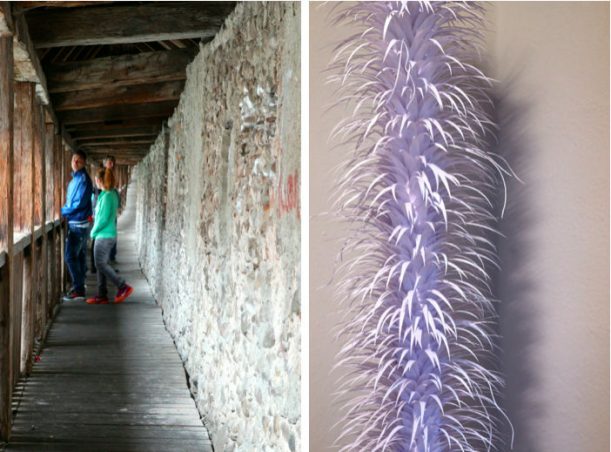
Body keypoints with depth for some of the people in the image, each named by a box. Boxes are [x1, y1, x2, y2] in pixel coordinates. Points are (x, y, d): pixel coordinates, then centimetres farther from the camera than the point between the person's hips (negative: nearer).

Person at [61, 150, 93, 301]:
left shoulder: (83, 179, -15)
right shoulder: (75, 178, 14)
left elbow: (80, 203, -21)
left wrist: (62, 211, -12)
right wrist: (65, 211, 7)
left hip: (78, 223, -10)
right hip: (77, 223, 10)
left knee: (70, 257, -10)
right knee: (80, 256, 13)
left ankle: (78, 290, -7)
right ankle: (79, 286, 19)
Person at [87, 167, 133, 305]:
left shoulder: (107, 196, -18)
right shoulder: (112, 194, 11)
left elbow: (104, 218, -20)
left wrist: (94, 231, -8)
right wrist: (95, 231, 11)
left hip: (104, 236, -9)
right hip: (107, 235, 9)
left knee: (101, 264, -4)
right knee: (101, 265, 11)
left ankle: (123, 287, -1)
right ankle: (101, 295, 14)